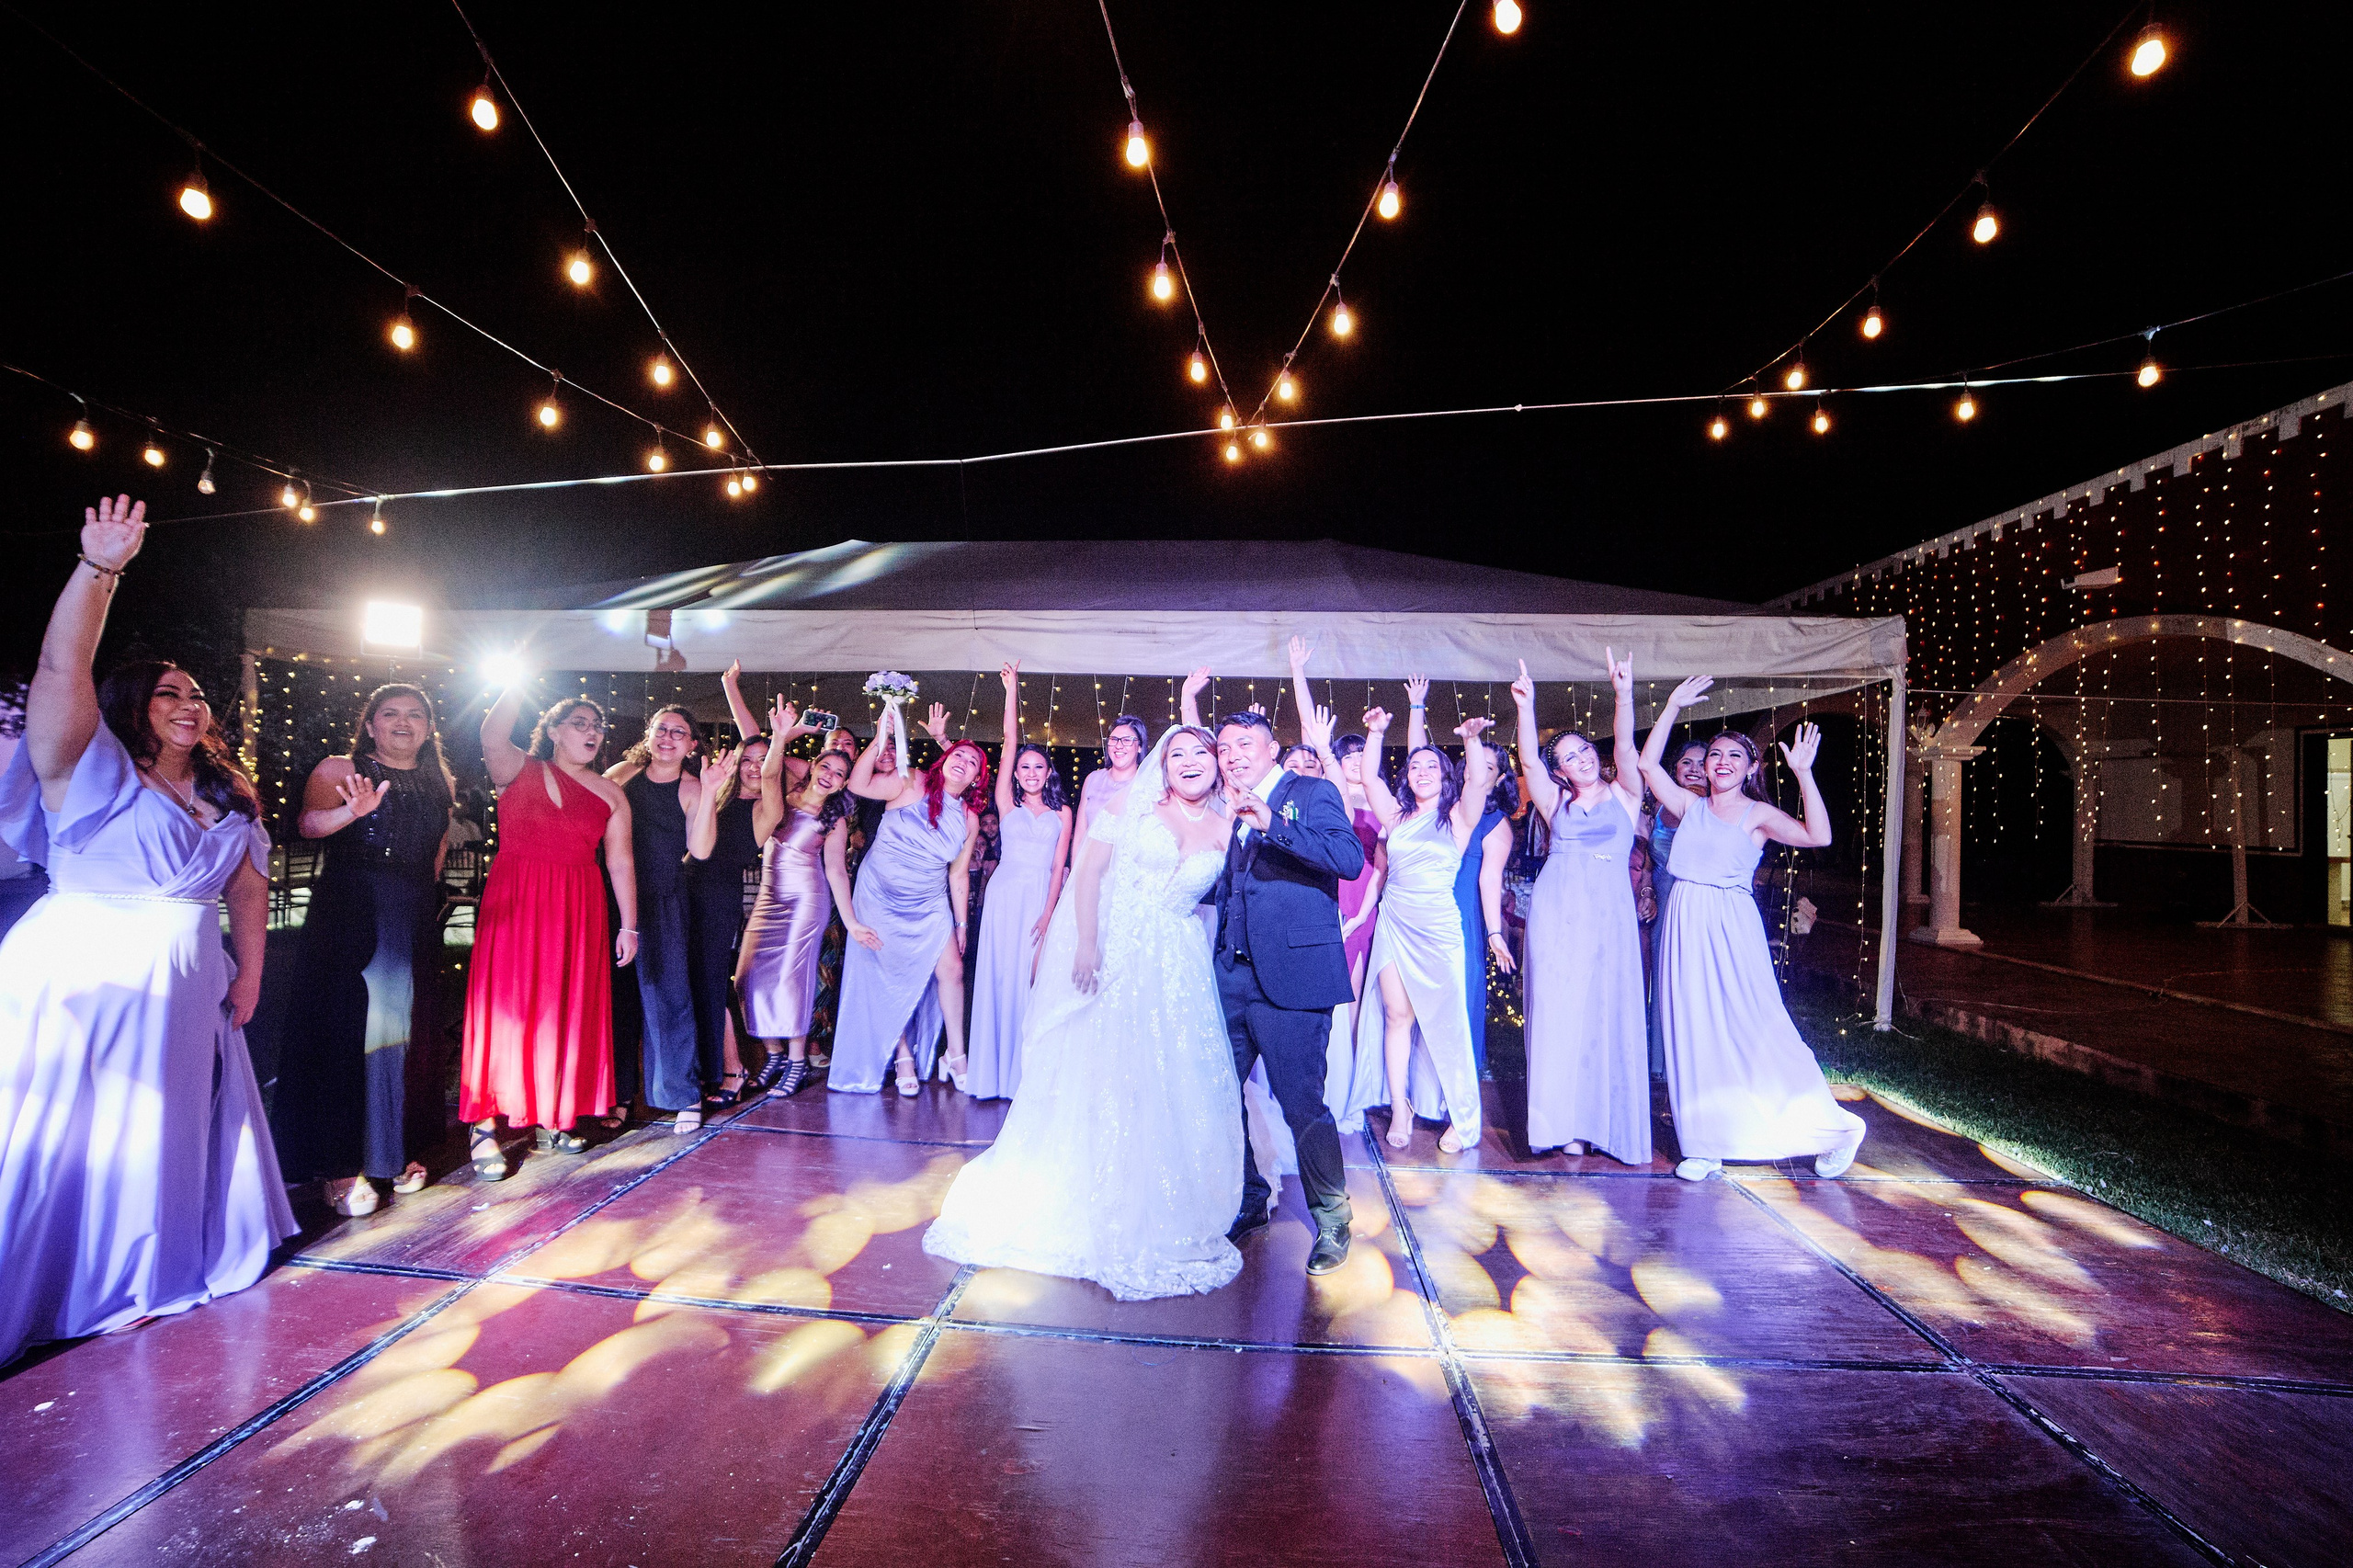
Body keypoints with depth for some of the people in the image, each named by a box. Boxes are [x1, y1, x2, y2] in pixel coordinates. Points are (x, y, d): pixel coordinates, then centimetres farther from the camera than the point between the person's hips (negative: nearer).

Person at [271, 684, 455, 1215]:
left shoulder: (440, 782, 13)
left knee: (407, 1031, 9)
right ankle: (341, 1166, 5)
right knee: (345, 1029, -4)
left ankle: (400, 1150, 22)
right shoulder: (340, 769, 0)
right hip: (348, 917, -4)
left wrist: (428, 896, 11)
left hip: (415, 922, 4)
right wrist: (352, 811, -37)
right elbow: (308, 822, -17)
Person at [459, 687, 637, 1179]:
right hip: (514, 903, -3)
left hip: (578, 909, 3)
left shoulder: (610, 794, 9)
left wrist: (628, 925, 4)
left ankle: (552, 1118, 21)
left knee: (568, 1009, 7)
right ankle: (485, 1125, 5)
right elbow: (492, 736, -20)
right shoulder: (519, 769, 3)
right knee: (505, 1004, -4)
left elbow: (621, 863, 7)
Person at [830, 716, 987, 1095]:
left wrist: (961, 924, 8)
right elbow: (858, 785, -19)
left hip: (929, 906, 3)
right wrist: (880, 739, -25)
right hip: (881, 898, -3)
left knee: (951, 970, -5)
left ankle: (956, 1055, 11)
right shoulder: (913, 783, -9)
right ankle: (903, 1058, 19)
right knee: (892, 978, 4)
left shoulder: (969, 819, 1)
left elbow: (959, 874, 7)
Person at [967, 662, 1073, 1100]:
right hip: (1005, 896, 0)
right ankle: (998, 1074, 6)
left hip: (1043, 899, 0)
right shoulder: (1007, 804, 8)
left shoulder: (1061, 813, 9)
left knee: (1035, 981, 0)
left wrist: (1047, 913, -9)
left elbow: (1059, 865, 2)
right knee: (1002, 979, -1)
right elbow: (1009, 741, 3)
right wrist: (1012, 689, 0)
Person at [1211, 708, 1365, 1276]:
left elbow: (1350, 859, -18)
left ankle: (1332, 1221, 20)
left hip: (1290, 975, -6)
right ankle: (1247, 1202, 33)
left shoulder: (1313, 793, -1)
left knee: (1301, 1104, -3)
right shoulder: (1226, 811, 17)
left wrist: (1269, 821, -25)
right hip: (1230, 975, 6)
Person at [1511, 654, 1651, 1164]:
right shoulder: (1556, 803, 13)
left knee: (1609, 1013, 0)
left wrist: (1624, 695, -17)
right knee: (1558, 1012, -2)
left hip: (1609, 914, 0)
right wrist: (1526, 708, -13)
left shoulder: (1623, 795, 12)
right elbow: (1528, 760, 0)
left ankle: (1608, 1122, 10)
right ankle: (1564, 1123, 5)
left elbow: (1624, 748, -4)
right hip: (1556, 912, 1)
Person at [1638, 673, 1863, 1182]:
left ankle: (1833, 1126, 15)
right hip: (1685, 927, 4)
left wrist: (1803, 772, -18)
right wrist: (1672, 707, 4)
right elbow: (1648, 764, 5)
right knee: (1692, 1033, 6)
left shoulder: (1757, 813, 1)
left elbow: (1818, 836, -13)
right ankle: (1707, 1144, 16)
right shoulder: (1690, 805, 12)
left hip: (1731, 930, -4)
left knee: (1755, 1030, -4)